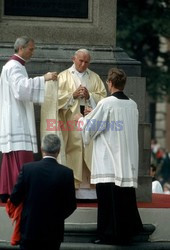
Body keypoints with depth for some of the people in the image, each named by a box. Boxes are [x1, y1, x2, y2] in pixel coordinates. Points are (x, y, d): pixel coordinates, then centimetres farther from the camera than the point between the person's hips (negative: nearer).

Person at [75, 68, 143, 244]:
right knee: (125, 196, 12)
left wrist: (80, 120, 19)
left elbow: (90, 128, -4)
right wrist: (92, 116, 32)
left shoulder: (106, 104, -11)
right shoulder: (132, 105, 7)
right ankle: (127, 232, 17)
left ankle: (109, 234, 0)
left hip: (109, 162, -6)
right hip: (128, 162, 6)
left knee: (108, 198, -1)